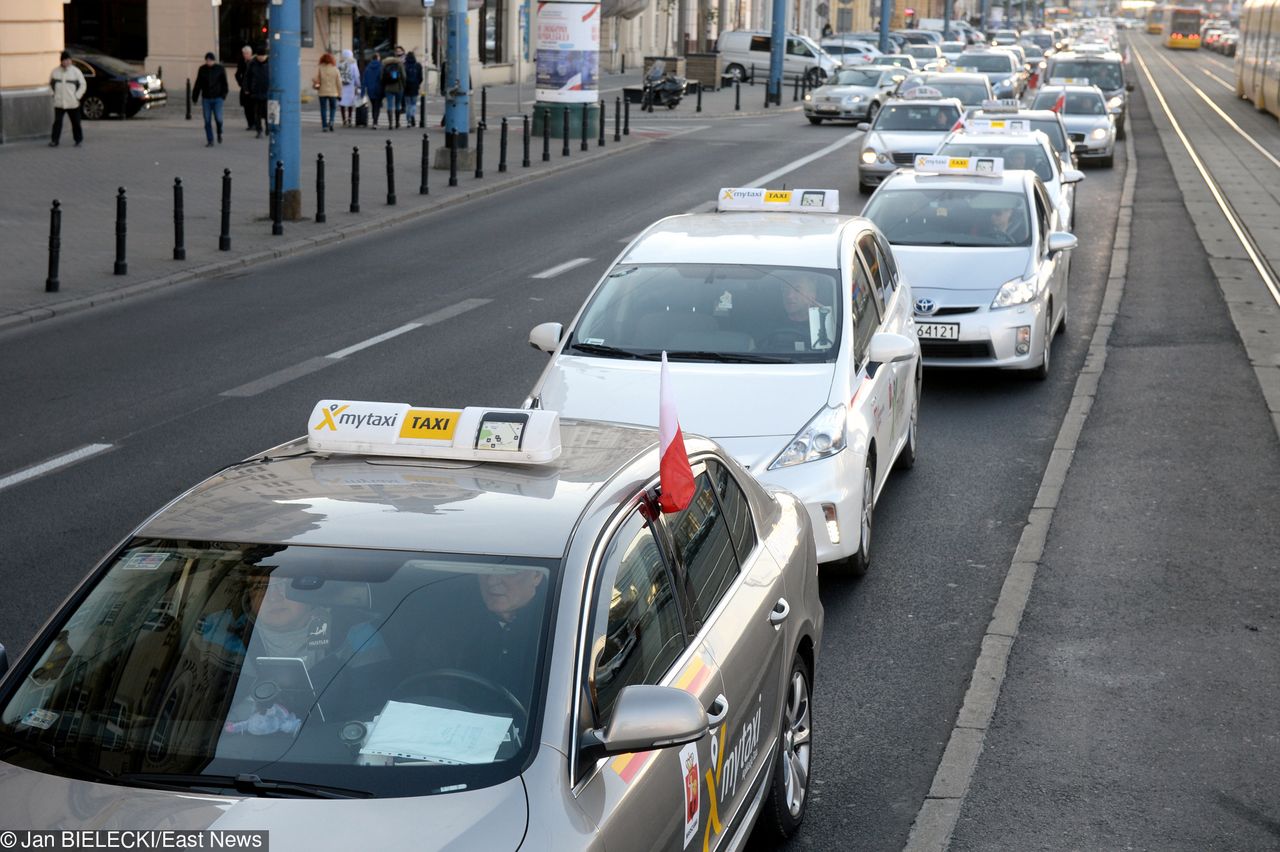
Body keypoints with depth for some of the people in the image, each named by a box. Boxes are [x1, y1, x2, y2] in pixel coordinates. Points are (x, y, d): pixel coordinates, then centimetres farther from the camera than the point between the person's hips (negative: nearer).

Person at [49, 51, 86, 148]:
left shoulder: (75, 71, -1)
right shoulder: (55, 71, 5)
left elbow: (83, 85, 1)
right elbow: (51, 83, 20)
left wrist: (77, 96, -6)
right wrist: (55, 94, 10)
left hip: (72, 103, -1)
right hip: (59, 103, 1)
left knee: (75, 122, 5)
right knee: (57, 122, -4)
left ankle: (78, 140, 17)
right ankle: (54, 141, -2)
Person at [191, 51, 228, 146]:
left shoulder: (220, 69, -2)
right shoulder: (202, 69, 3)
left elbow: (224, 83, 0)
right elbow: (198, 84, 8)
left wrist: (224, 94, -12)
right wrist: (194, 97, 7)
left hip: (217, 98, -2)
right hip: (206, 98, 2)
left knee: (218, 118, -9)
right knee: (207, 121, 1)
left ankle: (219, 133, 22)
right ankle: (210, 141, 9)